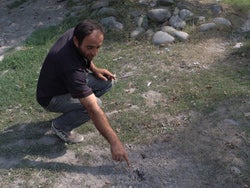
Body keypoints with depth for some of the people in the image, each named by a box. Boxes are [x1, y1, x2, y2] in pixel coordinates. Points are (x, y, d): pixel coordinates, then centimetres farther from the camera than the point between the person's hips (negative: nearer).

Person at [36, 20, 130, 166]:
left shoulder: (75, 33, -18)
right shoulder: (71, 67, -41)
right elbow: (94, 110, -40)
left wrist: (94, 69, -6)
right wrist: (114, 142, -36)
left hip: (68, 82, 8)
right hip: (51, 98, -8)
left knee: (107, 81, -6)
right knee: (95, 103, -30)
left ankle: (73, 110, 11)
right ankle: (60, 126, -4)